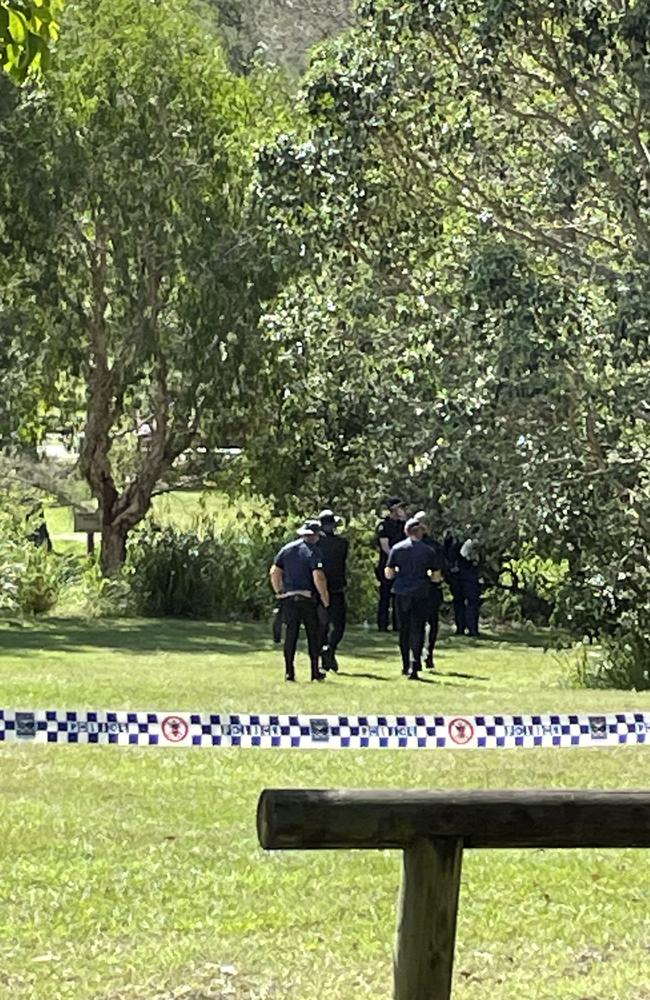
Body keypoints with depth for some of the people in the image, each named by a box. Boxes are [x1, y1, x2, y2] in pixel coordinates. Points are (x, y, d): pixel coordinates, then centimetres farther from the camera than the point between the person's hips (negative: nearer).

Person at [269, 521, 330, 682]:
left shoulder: (287, 549, 9)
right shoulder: (313, 551, -7)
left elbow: (274, 572, 7)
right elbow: (318, 577, -16)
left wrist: (278, 592, 16)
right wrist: (325, 597, -6)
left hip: (288, 598, 4)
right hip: (308, 599, -4)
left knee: (290, 634, 6)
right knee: (313, 634, 7)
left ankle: (289, 672, 2)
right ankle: (315, 671, 8)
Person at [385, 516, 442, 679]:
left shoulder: (397, 548, 0)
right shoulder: (428, 551, -2)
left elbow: (388, 574, -1)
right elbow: (437, 577, -1)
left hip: (401, 594, 2)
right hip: (421, 595, -2)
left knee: (404, 629, 15)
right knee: (417, 630, 0)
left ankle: (406, 665, 22)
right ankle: (414, 666, -14)